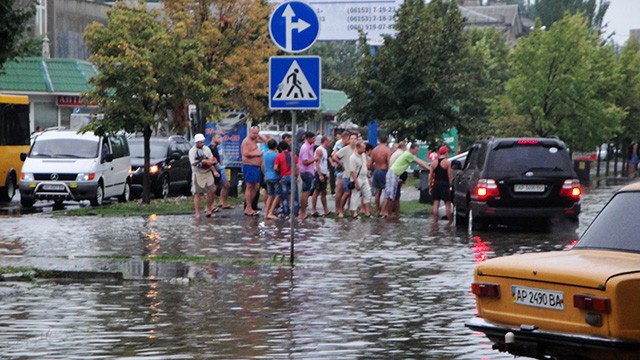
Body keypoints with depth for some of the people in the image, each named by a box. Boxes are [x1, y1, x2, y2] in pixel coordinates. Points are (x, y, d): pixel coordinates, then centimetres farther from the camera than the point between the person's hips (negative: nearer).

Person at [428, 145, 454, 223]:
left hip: (436, 184, 4)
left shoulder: (433, 162, 6)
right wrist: (450, 186, 2)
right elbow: (450, 176, -8)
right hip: (444, 184, -4)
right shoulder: (447, 162, -7)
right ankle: (450, 221, 3)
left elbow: (430, 176, 8)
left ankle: (435, 221, 4)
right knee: (447, 204, 1)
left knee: (436, 204, 6)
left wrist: (430, 187, 13)